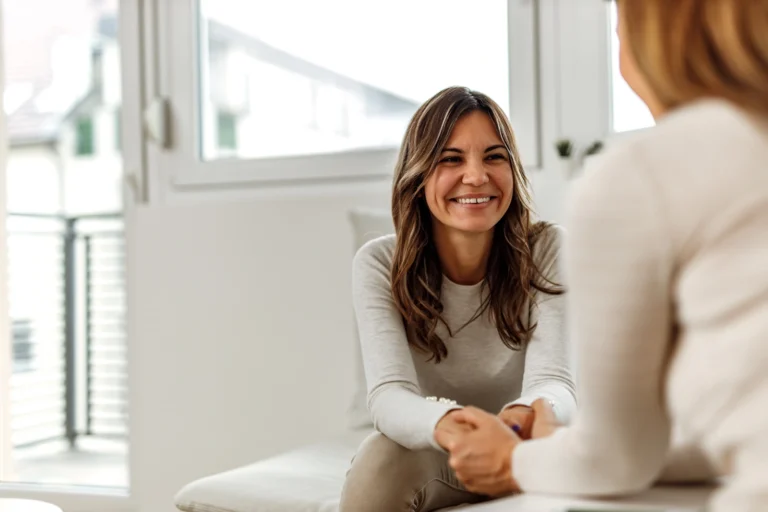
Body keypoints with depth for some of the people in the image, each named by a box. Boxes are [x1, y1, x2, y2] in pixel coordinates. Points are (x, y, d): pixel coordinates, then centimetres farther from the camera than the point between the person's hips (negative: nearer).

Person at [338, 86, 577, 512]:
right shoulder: (379, 265, -16)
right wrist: (446, 422, -55)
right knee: (381, 459, -34)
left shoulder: (546, 251, -15)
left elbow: (554, 383, -26)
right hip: (427, 457, -1)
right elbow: (388, 395, -29)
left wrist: (526, 415, -53)